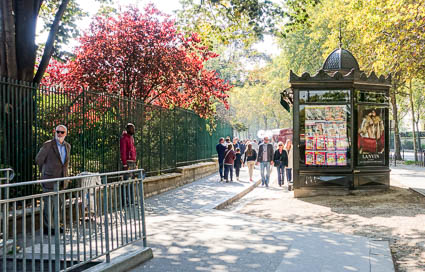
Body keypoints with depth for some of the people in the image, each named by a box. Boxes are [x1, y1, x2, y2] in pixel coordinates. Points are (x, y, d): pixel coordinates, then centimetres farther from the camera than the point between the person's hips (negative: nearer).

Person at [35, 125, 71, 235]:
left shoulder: (67, 146, 9)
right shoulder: (48, 145, -9)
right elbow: (38, 159, -1)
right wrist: (46, 171, 8)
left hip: (62, 179, 6)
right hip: (50, 179, -6)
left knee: (58, 203, 12)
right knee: (48, 203, -2)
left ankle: (55, 225, 24)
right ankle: (47, 227, 6)